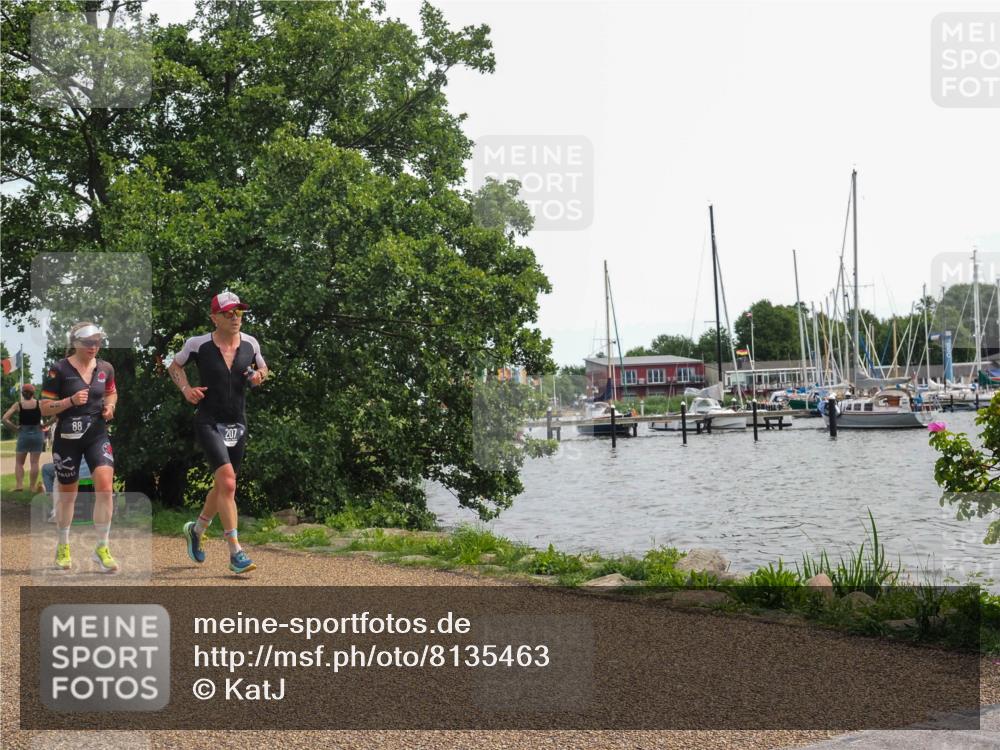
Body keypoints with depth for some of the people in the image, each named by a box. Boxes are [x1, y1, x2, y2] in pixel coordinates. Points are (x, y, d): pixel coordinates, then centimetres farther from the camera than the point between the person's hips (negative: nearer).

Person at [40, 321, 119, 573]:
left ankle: (102, 549, -4)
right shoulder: (59, 370, -10)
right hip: (67, 438, -2)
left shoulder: (105, 368, 2)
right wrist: (71, 401, -22)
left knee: (105, 486, -15)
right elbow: (44, 408, -8)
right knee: (68, 495, 10)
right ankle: (63, 546, 33)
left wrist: (110, 406, 1)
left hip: (97, 435, 2)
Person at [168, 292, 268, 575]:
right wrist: (186, 389, -7)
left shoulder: (250, 343, 2)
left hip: (238, 425, 5)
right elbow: (174, 366, 9)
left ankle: (196, 530, 44)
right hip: (209, 423, -5)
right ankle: (235, 553, -20)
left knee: (223, 487, 16)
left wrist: (259, 376, -4)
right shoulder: (198, 344, -8)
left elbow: (262, 367, 19)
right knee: (227, 482, -21)